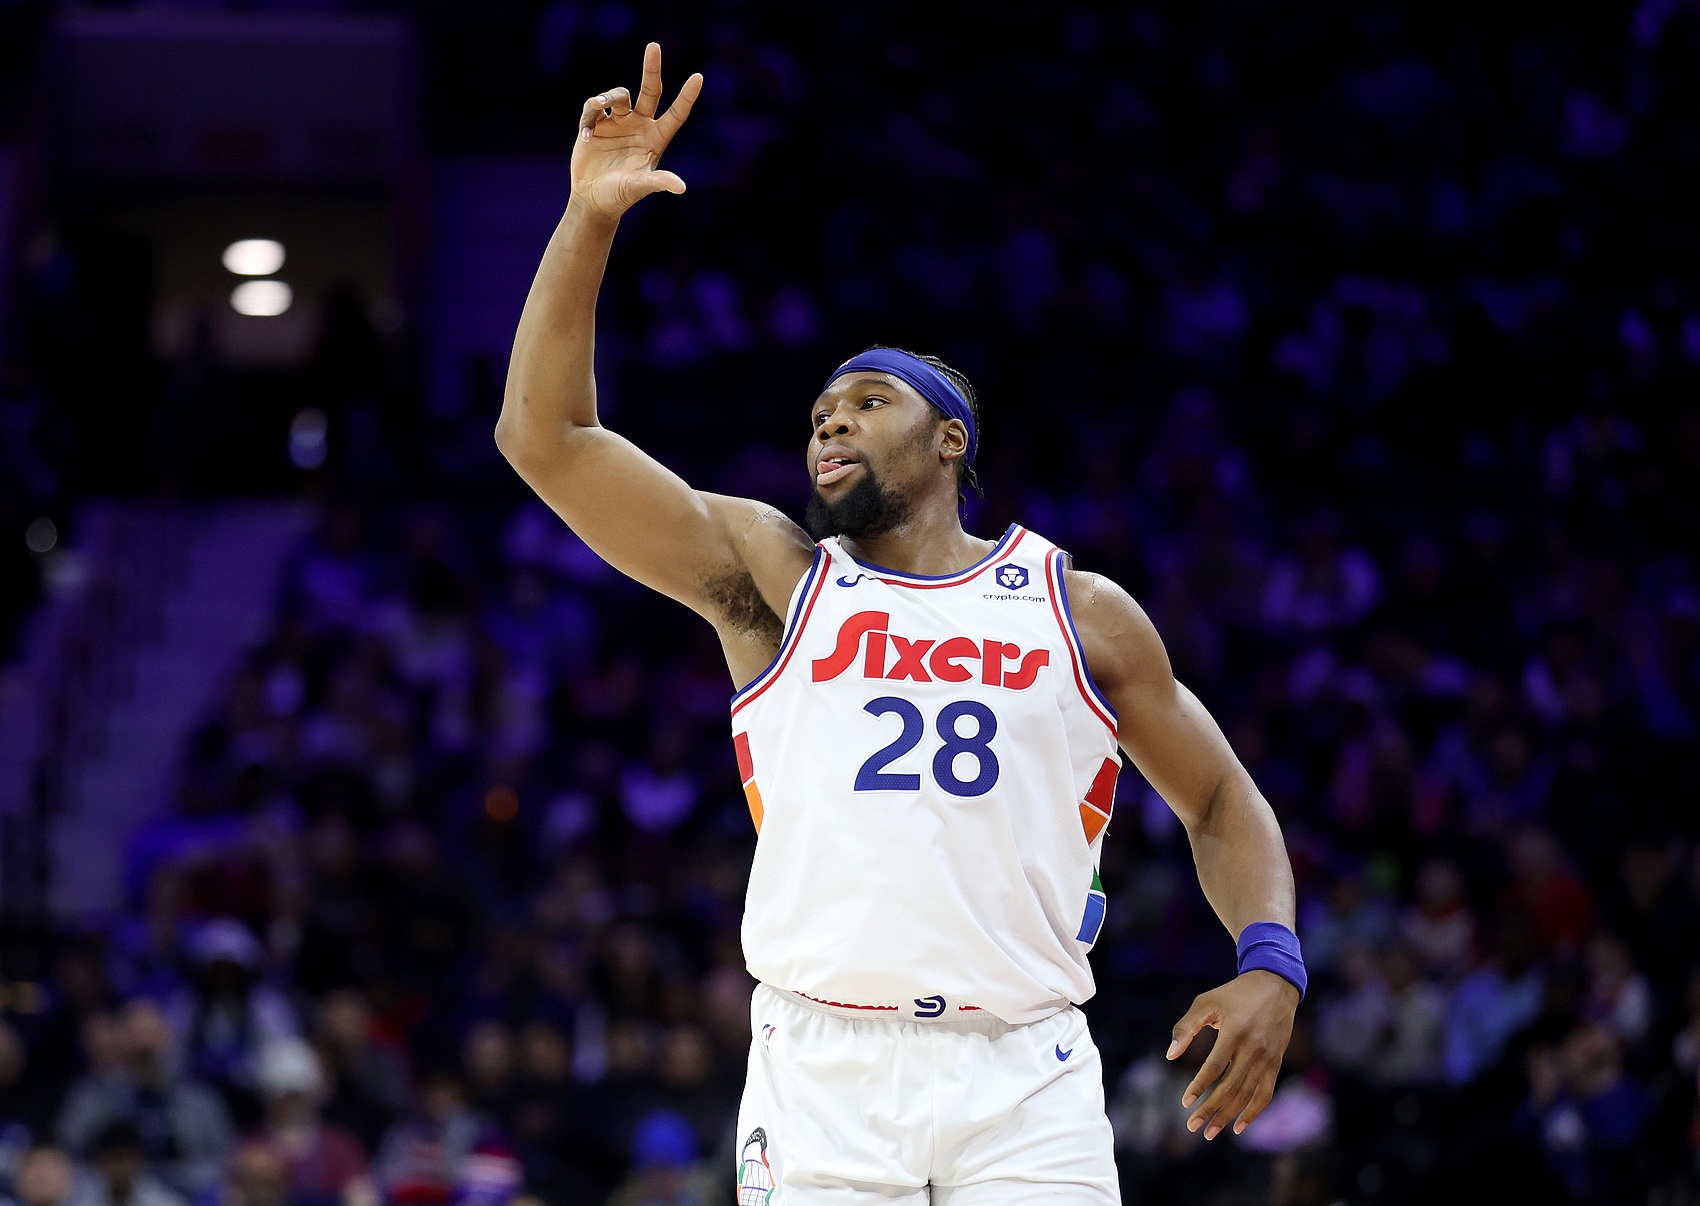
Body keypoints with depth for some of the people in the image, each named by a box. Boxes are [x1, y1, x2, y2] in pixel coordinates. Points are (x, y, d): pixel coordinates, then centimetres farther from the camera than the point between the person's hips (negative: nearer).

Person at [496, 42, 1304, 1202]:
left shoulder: (1081, 613, 14)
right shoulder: (768, 575, 13)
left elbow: (1222, 802, 19)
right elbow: (545, 438, 5)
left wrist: (1269, 967, 0)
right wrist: (592, 218, -3)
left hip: (1026, 1081, 0)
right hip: (821, 1073, 0)